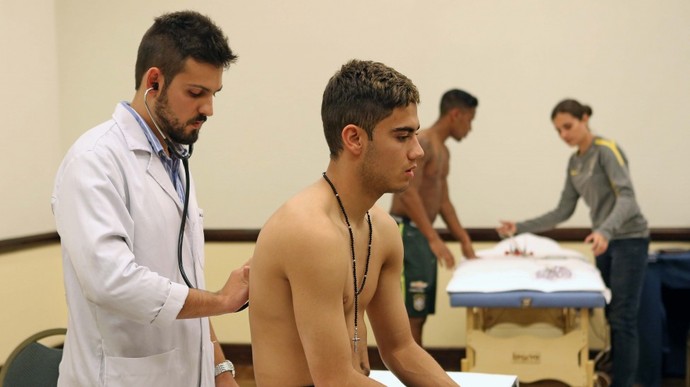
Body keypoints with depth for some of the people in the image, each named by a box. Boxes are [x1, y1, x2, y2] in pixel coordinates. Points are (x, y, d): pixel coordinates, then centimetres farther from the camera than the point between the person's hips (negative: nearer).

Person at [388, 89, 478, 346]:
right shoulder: (420, 143, -13)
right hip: (407, 232, -10)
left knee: (419, 315, 10)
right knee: (411, 315, -8)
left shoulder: (442, 151, 18)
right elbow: (408, 193, -23)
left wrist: (465, 241, 18)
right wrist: (434, 239, -26)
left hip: (422, 235, 10)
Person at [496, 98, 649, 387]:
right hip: (606, 242, 8)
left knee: (623, 318, -9)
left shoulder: (606, 150, -11)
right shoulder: (574, 162, 12)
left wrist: (605, 230, -40)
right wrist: (520, 228, 7)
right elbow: (563, 212, 13)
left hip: (628, 239, -8)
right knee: (612, 317, 8)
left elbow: (627, 197, -23)